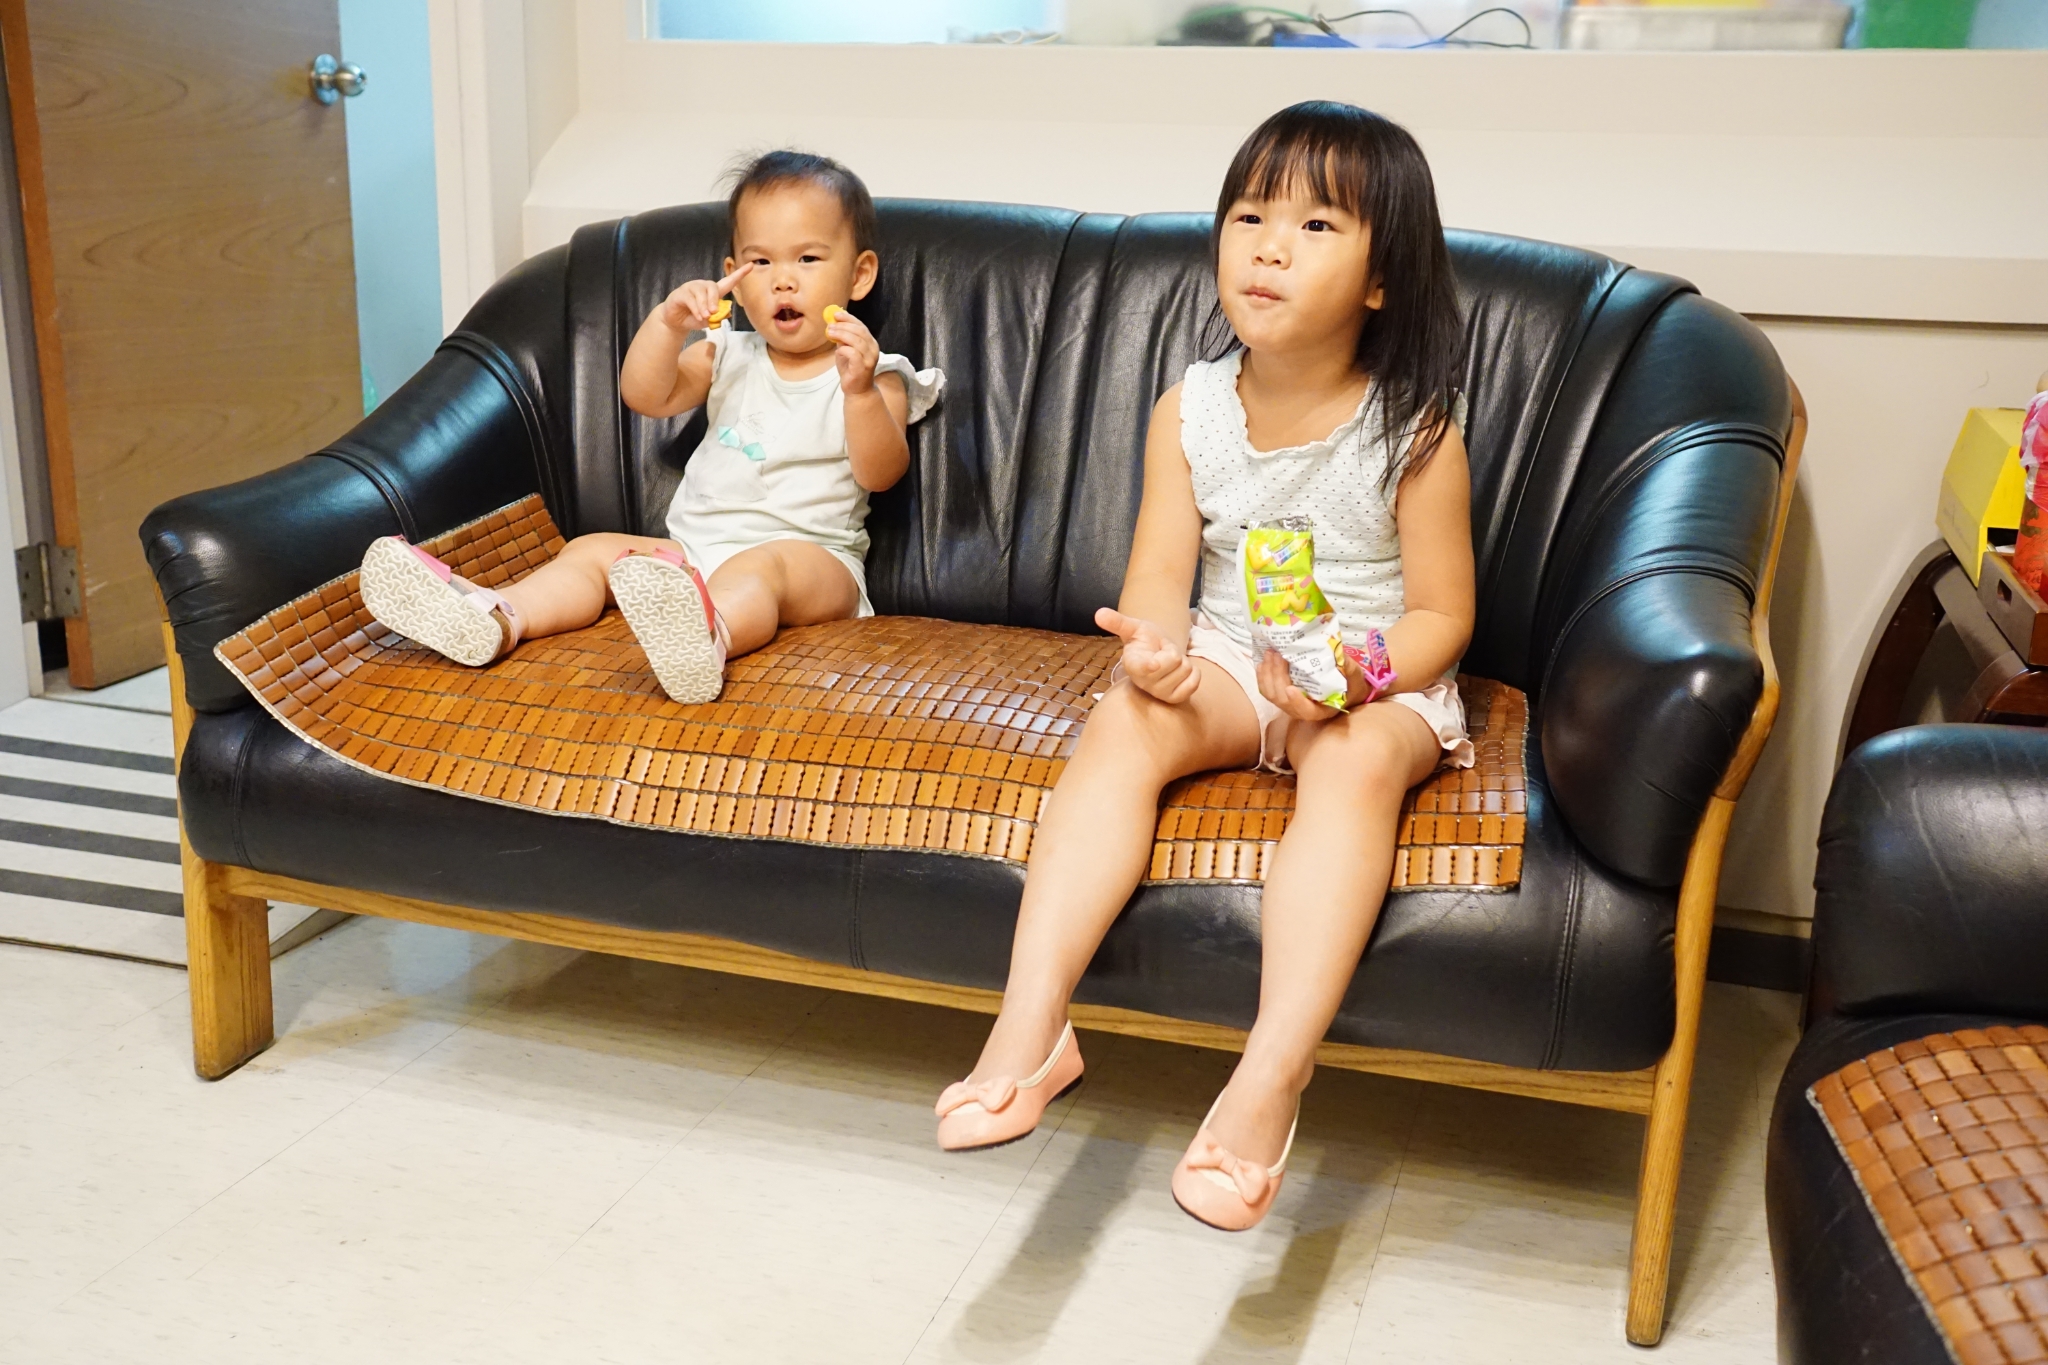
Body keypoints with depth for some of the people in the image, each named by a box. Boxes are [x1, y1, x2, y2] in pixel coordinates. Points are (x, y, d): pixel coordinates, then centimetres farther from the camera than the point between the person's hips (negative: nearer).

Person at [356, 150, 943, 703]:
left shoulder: (871, 374, 5)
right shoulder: (728, 357, 18)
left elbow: (880, 474, -11)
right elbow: (645, 396, 3)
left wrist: (859, 392, -28)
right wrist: (668, 323, -14)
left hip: (813, 557, -6)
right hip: (696, 548, 6)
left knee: (762, 567, -37)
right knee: (593, 548, -11)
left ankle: (709, 634, -71)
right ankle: (495, 618, -38)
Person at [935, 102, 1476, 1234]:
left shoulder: (1416, 428, -10)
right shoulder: (1190, 410, -1)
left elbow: (1443, 613, -7)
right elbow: (1159, 577, -3)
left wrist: (1359, 668, -28)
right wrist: (1152, 645, -27)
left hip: (1380, 684, -2)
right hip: (1226, 663, 3)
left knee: (1357, 761, -36)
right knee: (1123, 719, -27)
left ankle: (1271, 1074, -42)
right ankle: (1029, 1029, -34)